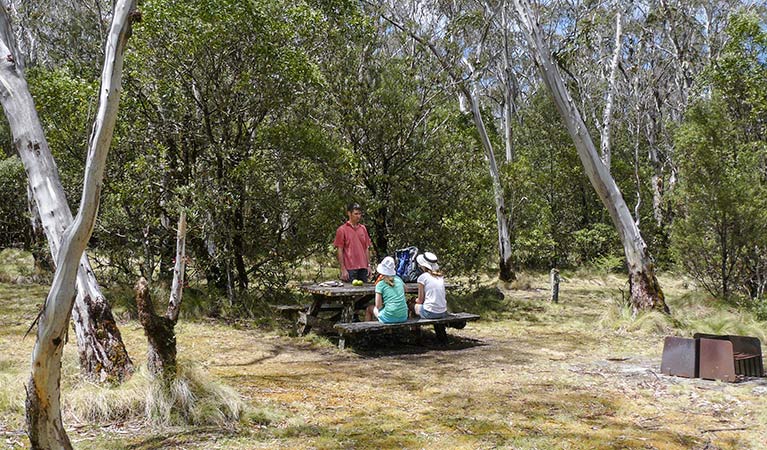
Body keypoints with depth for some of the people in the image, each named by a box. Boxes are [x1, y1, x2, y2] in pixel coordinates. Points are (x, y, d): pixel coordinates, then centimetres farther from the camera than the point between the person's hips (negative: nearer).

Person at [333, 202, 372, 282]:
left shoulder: (363, 229, 12)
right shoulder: (342, 230, -3)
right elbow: (340, 251, -4)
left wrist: (368, 265, 9)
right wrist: (343, 269, -9)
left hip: (363, 269, 5)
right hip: (350, 269, -5)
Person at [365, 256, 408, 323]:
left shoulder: (380, 284, -8)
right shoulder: (398, 279, 6)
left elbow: (378, 306, -9)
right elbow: (404, 288, 29)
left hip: (389, 318, -5)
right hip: (403, 317, 5)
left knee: (369, 309, 22)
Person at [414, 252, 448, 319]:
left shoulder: (422, 277, -8)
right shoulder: (441, 277, 9)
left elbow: (420, 300, -3)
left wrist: (417, 300, 20)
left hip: (430, 313, -5)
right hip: (443, 313, 5)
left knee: (417, 306, 24)